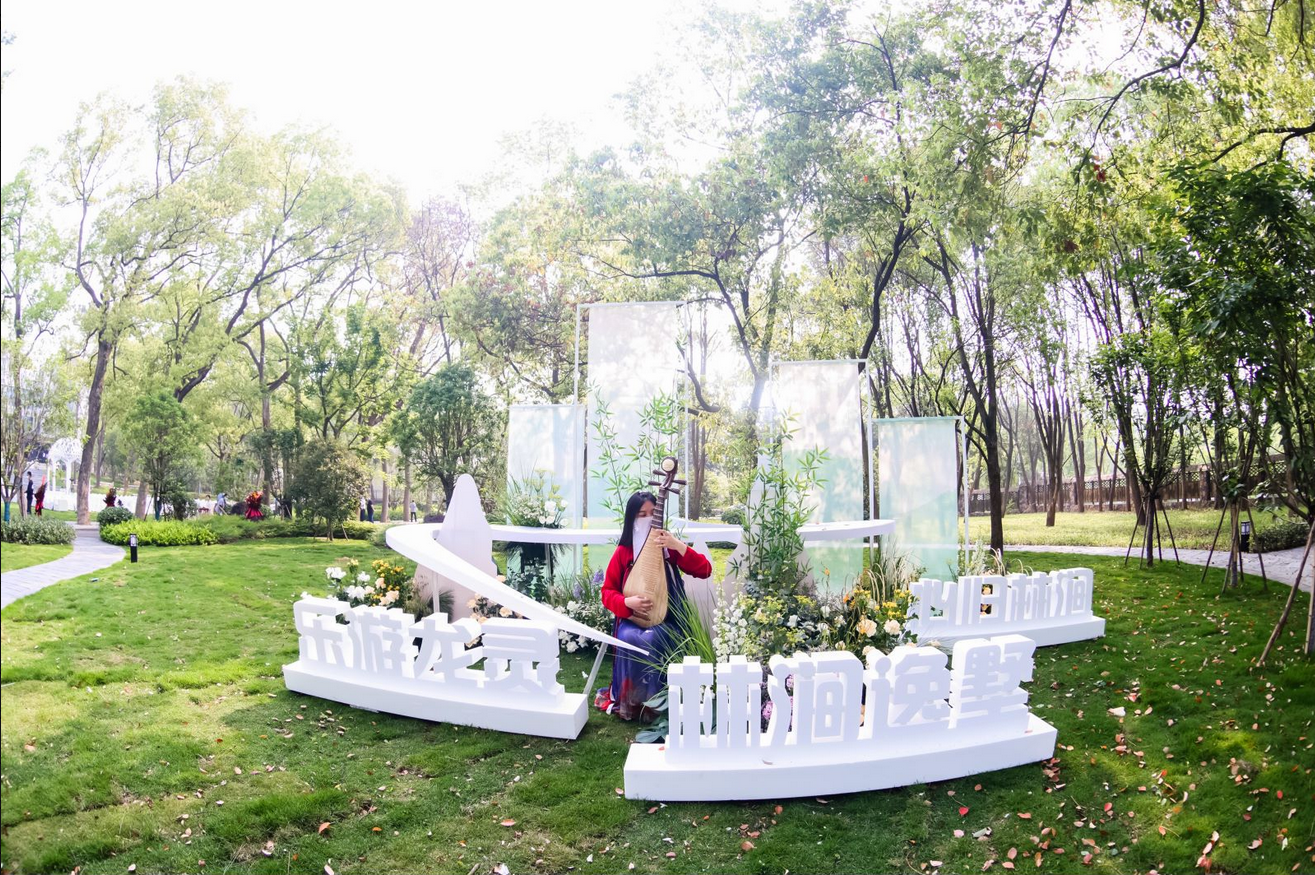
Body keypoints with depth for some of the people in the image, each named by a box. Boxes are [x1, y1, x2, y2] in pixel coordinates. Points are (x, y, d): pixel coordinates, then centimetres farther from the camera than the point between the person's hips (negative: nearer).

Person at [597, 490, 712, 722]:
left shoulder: (668, 546, 0)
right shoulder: (623, 551, 1)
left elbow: (705, 570, -10)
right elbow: (607, 592, 4)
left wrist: (678, 546, -22)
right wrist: (627, 602, -17)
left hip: (665, 619, -1)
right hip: (632, 618, 1)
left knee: (652, 640, -33)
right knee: (629, 639, -32)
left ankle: (653, 702, -13)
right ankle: (628, 701, -11)